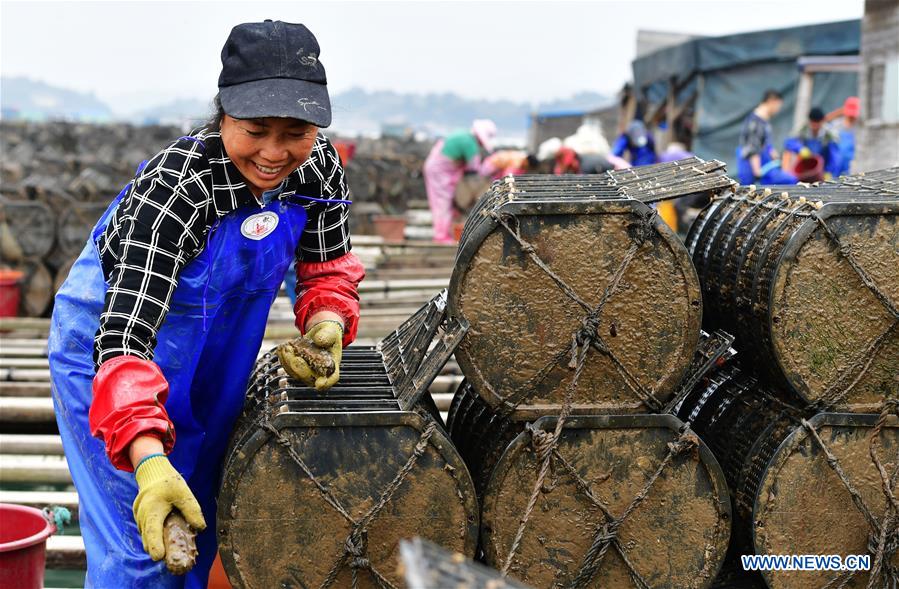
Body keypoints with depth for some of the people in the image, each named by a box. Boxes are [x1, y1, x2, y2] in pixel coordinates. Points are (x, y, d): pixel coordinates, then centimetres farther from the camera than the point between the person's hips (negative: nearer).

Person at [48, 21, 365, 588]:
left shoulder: (319, 165, -18)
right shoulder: (174, 186, -36)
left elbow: (329, 267, -1)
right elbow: (124, 334, -41)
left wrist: (325, 325, -23)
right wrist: (150, 463, -53)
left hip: (212, 352, 6)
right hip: (117, 340, -6)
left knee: (199, 523, 20)